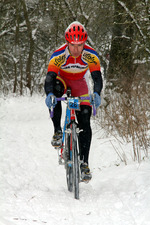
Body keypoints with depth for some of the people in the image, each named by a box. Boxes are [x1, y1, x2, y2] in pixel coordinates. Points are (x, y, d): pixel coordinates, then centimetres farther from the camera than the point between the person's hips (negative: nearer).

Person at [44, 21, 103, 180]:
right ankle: (57, 131, -22)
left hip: (80, 84, 1)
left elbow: (97, 77, -32)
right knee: (55, 90, -38)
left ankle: (84, 163, -7)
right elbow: (49, 78, -38)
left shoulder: (91, 55, -27)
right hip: (62, 79, -1)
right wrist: (49, 94, -58)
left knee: (85, 123, -11)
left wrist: (96, 94, -52)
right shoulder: (58, 55, -31)